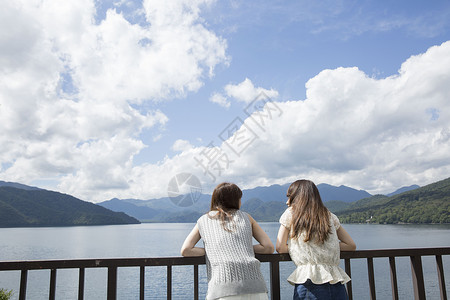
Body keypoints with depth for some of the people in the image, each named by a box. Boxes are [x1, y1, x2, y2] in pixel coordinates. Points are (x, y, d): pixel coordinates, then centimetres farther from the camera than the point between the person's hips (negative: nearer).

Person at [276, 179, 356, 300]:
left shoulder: (290, 213, 4)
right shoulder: (330, 216, 14)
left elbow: (280, 248, 2)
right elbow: (351, 245, 16)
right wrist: (328, 246, 17)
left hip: (310, 284, -4)